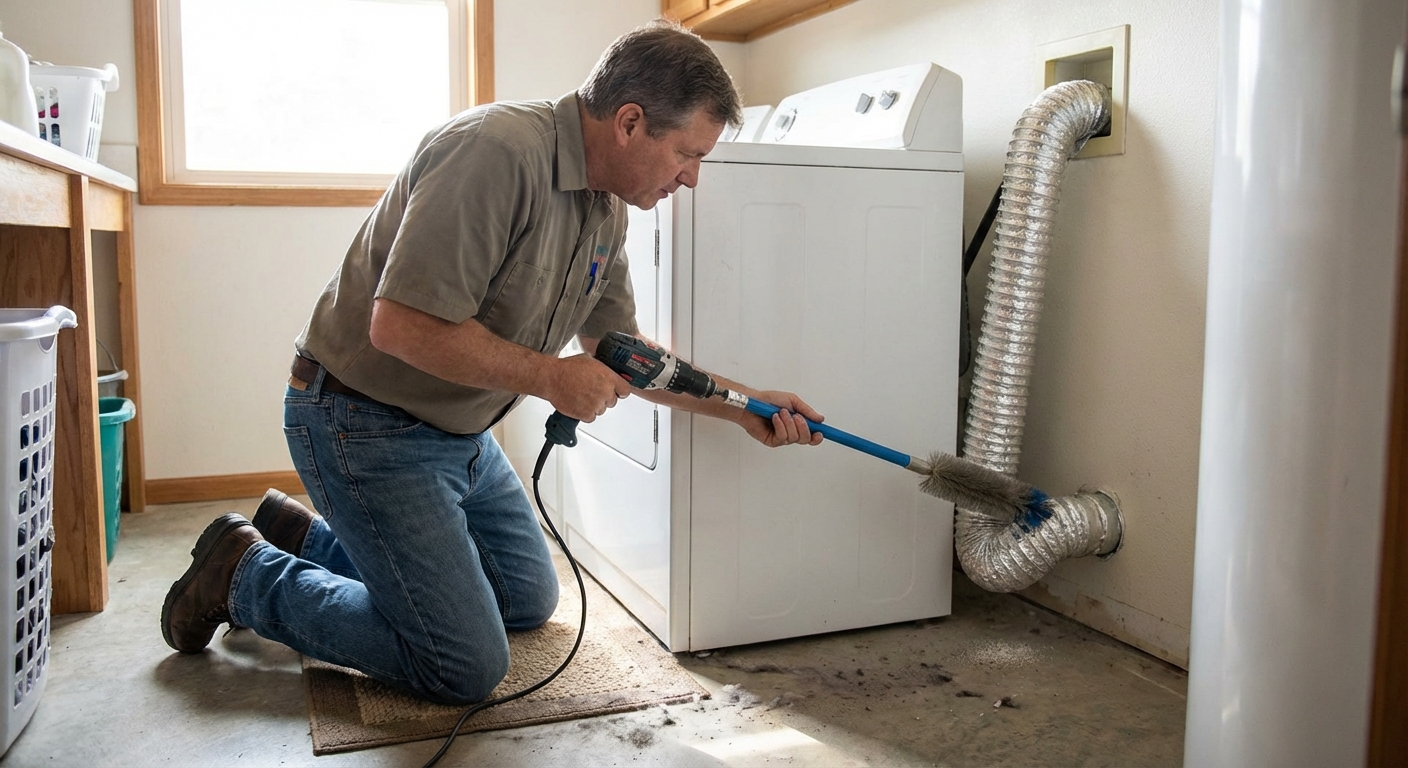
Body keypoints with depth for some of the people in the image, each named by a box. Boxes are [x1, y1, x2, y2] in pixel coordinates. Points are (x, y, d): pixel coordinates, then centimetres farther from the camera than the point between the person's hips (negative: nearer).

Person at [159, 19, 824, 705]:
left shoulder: (607, 211, 2)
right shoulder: (498, 151, -27)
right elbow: (401, 326, -31)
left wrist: (744, 406, 4)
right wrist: (550, 377, -22)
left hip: (460, 433, 9)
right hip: (363, 423, -9)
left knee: (529, 601, 20)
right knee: (466, 668, -7)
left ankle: (311, 535, 27)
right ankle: (247, 574, 9)